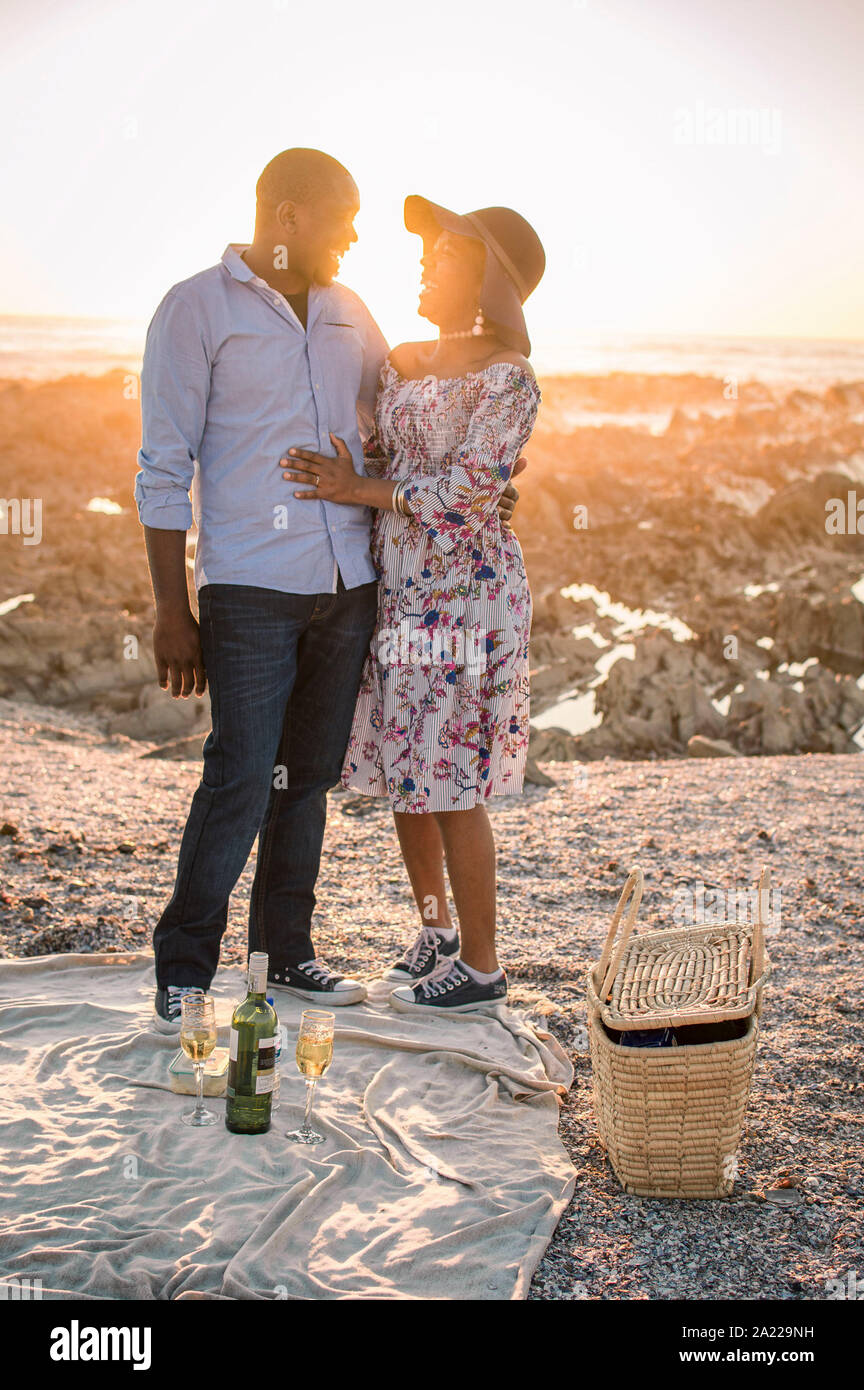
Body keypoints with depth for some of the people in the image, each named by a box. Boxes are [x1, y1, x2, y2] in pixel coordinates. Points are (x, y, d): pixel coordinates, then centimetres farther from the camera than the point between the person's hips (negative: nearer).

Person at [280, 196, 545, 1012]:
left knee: (451, 784, -2)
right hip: (398, 591, 8)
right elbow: (376, 459, 21)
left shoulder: (507, 379, -12)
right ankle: (434, 930, 32)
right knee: (401, 773, 14)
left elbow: (465, 493, -17)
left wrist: (357, 490, -14)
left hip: (465, 593, -8)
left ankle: (480, 967, 12)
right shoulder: (400, 363, 11)